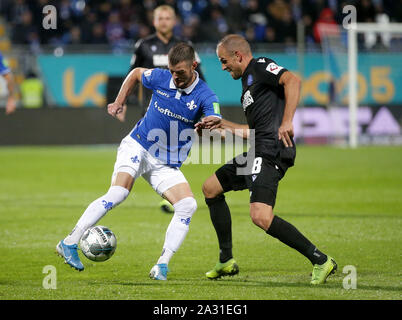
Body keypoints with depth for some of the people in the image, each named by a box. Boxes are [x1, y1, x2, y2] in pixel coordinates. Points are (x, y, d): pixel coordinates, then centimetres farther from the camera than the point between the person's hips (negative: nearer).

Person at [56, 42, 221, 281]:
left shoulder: (205, 96, -12)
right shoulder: (160, 78, -6)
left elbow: (216, 121, -31)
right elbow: (136, 73, 16)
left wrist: (212, 122, -54)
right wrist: (120, 101, 11)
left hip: (167, 164, 1)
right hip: (138, 147, -1)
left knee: (188, 205, -19)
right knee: (118, 193, -24)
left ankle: (163, 265, -15)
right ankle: (69, 243, -19)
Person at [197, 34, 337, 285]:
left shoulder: (260, 67, -2)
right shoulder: (248, 82, 27)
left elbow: (293, 80, -20)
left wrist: (287, 121, -29)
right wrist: (222, 124, 37)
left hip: (270, 151, -11)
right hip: (255, 154, 11)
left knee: (261, 216, -25)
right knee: (211, 188, 22)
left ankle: (320, 260, -19)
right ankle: (227, 261, 25)